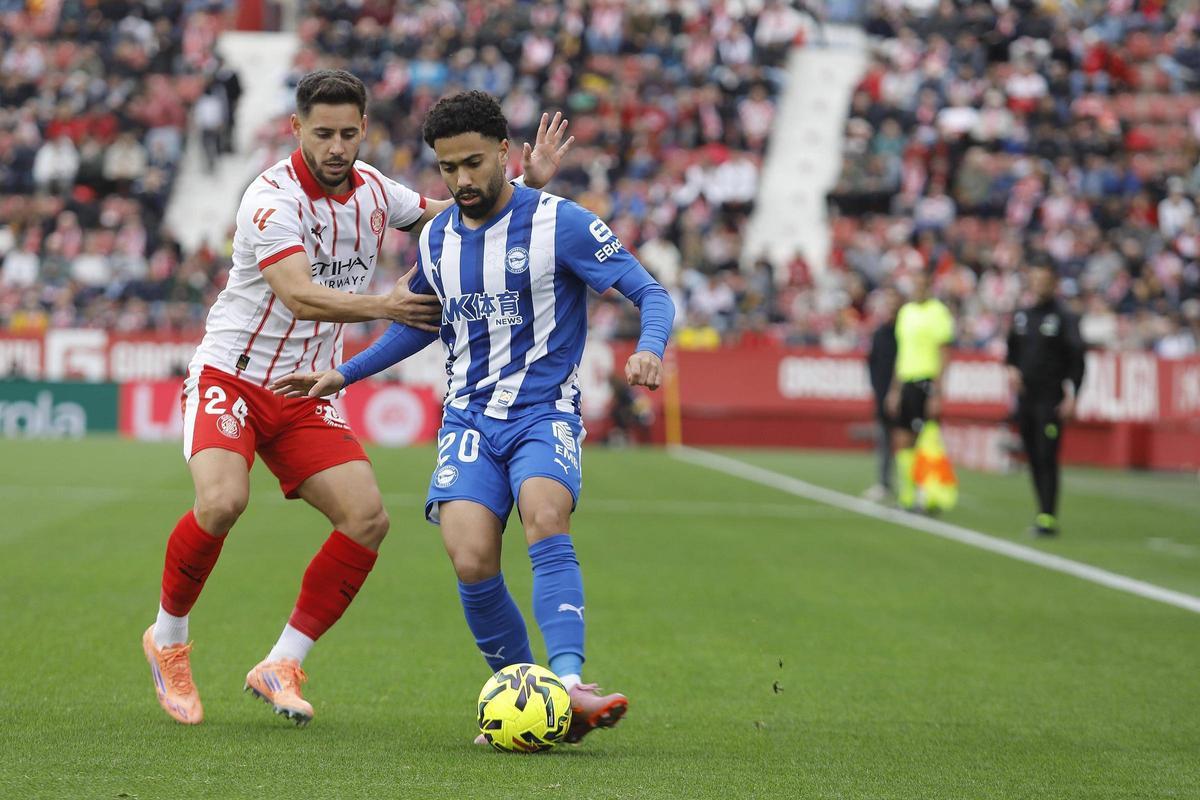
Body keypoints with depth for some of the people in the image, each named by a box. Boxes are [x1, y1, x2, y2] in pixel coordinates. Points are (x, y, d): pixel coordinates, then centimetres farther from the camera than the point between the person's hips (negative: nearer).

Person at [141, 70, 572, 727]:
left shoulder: (372, 189, 4)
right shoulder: (272, 198, -18)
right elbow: (300, 297, -30)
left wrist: (528, 182, 5)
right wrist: (384, 306, -42)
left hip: (306, 394, 6)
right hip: (231, 374, -6)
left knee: (366, 518, -11)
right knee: (222, 503, -28)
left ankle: (281, 665, 1)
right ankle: (168, 638, -2)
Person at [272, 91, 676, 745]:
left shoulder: (559, 223, -6)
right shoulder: (436, 239, 10)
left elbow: (651, 294, -6)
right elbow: (419, 324, 29)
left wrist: (648, 349, -27)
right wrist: (344, 374, 23)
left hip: (545, 414, -3)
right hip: (470, 420, 4)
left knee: (544, 519, -34)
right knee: (471, 562, -20)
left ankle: (569, 685, -44)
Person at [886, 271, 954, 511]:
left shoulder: (937, 311, -6)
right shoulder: (905, 311, 16)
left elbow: (944, 355, -9)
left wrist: (937, 393, -14)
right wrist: (895, 390, 20)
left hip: (927, 381, -7)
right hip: (905, 381, 7)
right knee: (902, 440, 5)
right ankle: (906, 494, 12)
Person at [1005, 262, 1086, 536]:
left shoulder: (1064, 318, -5)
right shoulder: (1021, 316, 12)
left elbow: (1077, 359, -8)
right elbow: (1012, 349, 25)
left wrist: (1072, 396, -16)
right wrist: (1012, 368, 3)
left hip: (1051, 399, -6)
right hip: (1025, 398, 6)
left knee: (1046, 457, -12)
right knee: (1033, 459, 7)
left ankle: (1048, 517, -13)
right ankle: (1044, 511, 15)